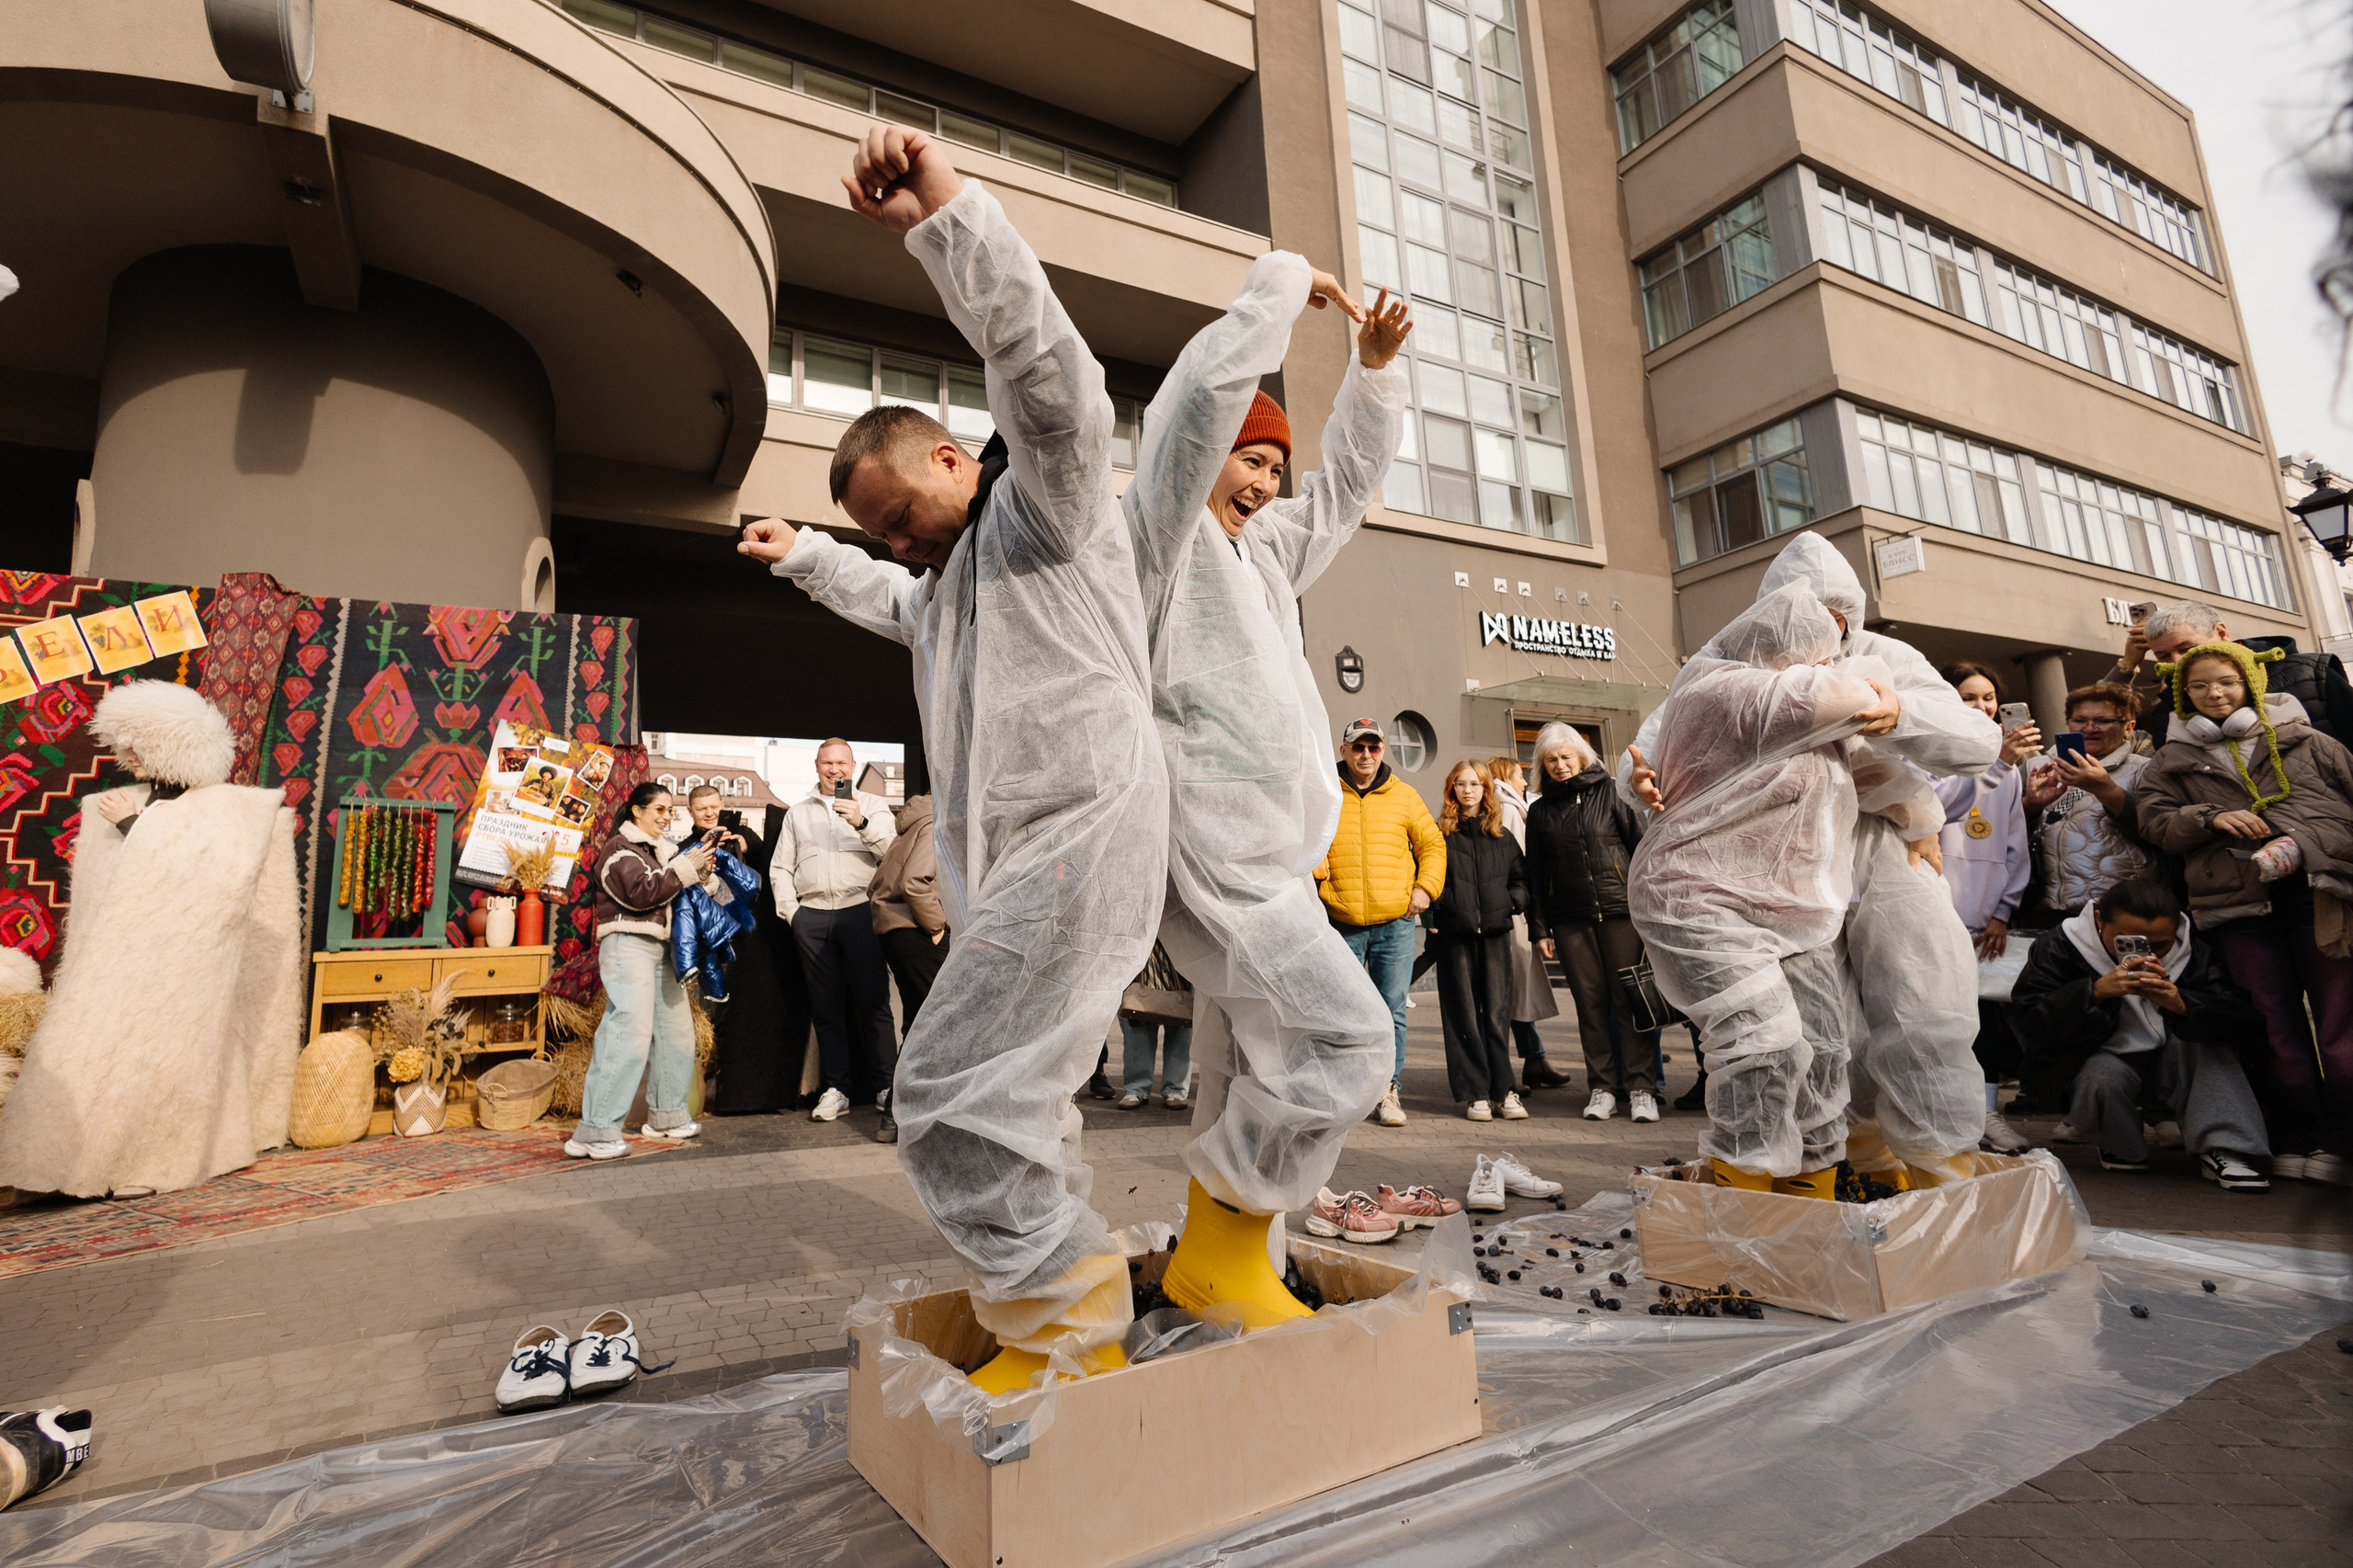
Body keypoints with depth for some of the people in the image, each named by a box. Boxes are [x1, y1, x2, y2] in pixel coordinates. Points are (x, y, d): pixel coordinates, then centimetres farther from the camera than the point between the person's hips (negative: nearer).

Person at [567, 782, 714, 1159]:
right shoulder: (618, 848, -4)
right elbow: (640, 893, -18)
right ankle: (594, 1132, -16)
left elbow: (676, 897, 20)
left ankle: (666, 1115, 24)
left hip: (661, 949, 9)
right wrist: (686, 867, -14)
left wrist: (699, 871, 4)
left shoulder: (663, 849, 21)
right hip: (628, 946, -9)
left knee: (677, 1031, 11)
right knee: (630, 1033, -18)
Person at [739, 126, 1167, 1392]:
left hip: (1078, 845, -11)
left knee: (954, 1102, -15)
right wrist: (805, 555, 55)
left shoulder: (1042, 508, 1)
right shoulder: (951, 576, 29)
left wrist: (946, 218, -25)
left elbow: (1051, 375, -18)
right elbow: (898, 607, 50)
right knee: (1005, 1103, 12)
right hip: (1015, 869, 11)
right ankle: (1069, 1320, 23)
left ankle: (1067, 1331, -3)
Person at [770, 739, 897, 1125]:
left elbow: (892, 851, -4)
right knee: (826, 1005, 6)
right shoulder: (797, 812, 20)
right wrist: (789, 911, 5)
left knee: (872, 999, -6)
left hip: (860, 910, -3)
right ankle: (836, 1089, 13)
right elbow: (780, 867, 17)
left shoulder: (873, 805, 11)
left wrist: (861, 823, -18)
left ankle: (886, 1086, 0)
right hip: (811, 916, 3)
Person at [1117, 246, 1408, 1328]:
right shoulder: (1159, 533, -1)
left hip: (1268, 854, 10)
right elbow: (1204, 397, -13)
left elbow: (1349, 480, 31)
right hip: (1213, 853, -10)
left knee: (1258, 1072, 12)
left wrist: (1375, 366, 20)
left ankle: (1216, 1261, 26)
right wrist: (1281, 287, 0)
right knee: (1348, 1039, -15)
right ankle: (1222, 1245, 1)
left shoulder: (1259, 551, 23)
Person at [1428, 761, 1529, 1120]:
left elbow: (1521, 877, 17)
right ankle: (1474, 1094, 8)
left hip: (1495, 932, 2)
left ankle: (1502, 1091, 9)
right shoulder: (1440, 833, 5)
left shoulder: (1501, 835, 13)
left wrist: (1513, 901, -1)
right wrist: (1434, 914, -7)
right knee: (1463, 1014, 2)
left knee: (1497, 1013, 1)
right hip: (1454, 934, -2)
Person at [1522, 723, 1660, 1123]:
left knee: (1629, 998, -4)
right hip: (1570, 920, 2)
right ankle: (1602, 1087, 10)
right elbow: (1534, 874, 13)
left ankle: (1641, 1088, 3)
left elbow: (1643, 846, 3)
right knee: (1590, 1002, 3)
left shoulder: (1610, 792, 5)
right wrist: (1539, 928, 9)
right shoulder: (1540, 811, 12)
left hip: (1620, 909, -2)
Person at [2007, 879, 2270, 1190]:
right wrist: (2095, 991, -41)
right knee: (2104, 1076, -36)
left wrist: (2182, 1004, -39)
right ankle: (2121, 1149, -1)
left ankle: (2221, 1149, -17)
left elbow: (2247, 1020, -19)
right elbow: (2026, 1021, -28)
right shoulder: (2059, 947, -17)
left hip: (2167, 1068, 4)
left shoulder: (2194, 953, -6)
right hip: (2096, 1064, -3)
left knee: (2210, 1033, -21)